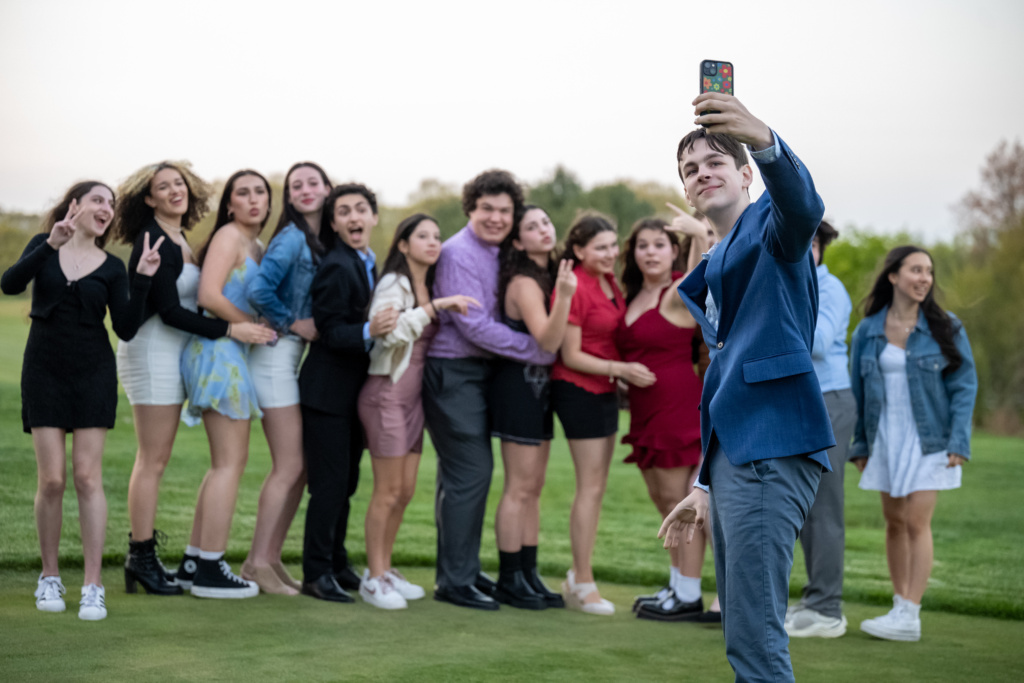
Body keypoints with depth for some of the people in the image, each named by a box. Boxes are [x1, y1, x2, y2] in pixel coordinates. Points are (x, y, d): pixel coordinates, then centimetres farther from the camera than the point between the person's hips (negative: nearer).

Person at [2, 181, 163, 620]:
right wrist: (51, 244, -25)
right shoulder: (44, 247, 5)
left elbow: (126, 329, -2)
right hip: (44, 371, 0)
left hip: (93, 374, 0)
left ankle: (93, 587, -3)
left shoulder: (111, 268, 5)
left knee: (87, 477, -4)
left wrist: (143, 280, -12)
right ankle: (49, 578, 14)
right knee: (51, 479, -3)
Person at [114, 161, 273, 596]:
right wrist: (231, 330, -20)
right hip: (151, 352, -9)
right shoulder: (153, 242, -15)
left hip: (171, 355, 9)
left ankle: (141, 555, 16)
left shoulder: (179, 240, 13)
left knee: (155, 459, 11)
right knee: (153, 460, -5)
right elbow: (168, 310, -19)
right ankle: (141, 557, 1)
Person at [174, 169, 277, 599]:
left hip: (233, 355, 10)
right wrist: (254, 326, -12)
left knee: (229, 462, 13)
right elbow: (209, 296, -19)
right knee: (230, 462, -8)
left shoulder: (255, 246, 19)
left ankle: (194, 562, 18)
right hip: (219, 352, -10)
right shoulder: (228, 236, -8)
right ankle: (210, 570, -4)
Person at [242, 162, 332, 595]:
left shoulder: (321, 241, 12)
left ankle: (270, 558, 18)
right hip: (277, 353, -9)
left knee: (299, 465, 11)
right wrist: (294, 324, -13)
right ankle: (257, 563, 1)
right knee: (289, 466, -7)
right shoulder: (292, 237, -13)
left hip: (297, 358, 9)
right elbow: (258, 290, -24)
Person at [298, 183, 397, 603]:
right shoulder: (336, 267, -16)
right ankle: (316, 572, 3)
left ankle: (336, 563, 26)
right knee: (329, 484, -6)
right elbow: (330, 332, -21)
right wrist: (369, 331, -36)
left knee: (345, 483, 15)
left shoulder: (368, 265, 12)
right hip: (328, 392, -9)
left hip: (354, 391, 9)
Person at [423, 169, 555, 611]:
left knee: (461, 474, 15)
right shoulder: (458, 254, -15)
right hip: (453, 372, -9)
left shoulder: (495, 253, 12)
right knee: (470, 472, -9)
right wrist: (539, 351, -16)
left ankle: (462, 570, 25)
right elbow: (474, 325, -20)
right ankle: (455, 581, -2)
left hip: (478, 371, 9)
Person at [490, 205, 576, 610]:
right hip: (519, 384, -9)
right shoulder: (524, 283, -16)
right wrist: (564, 296, -40)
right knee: (519, 488, -4)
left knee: (533, 488, 12)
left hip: (540, 387, 9)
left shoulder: (550, 274, 11)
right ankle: (509, 580, 3)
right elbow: (547, 340, -28)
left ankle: (529, 575, 18)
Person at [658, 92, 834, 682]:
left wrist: (765, 142, -48)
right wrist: (704, 486, 26)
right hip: (731, 453, 10)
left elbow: (803, 207, -27)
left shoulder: (769, 226, 0)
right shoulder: (714, 270, 26)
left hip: (771, 454, -10)